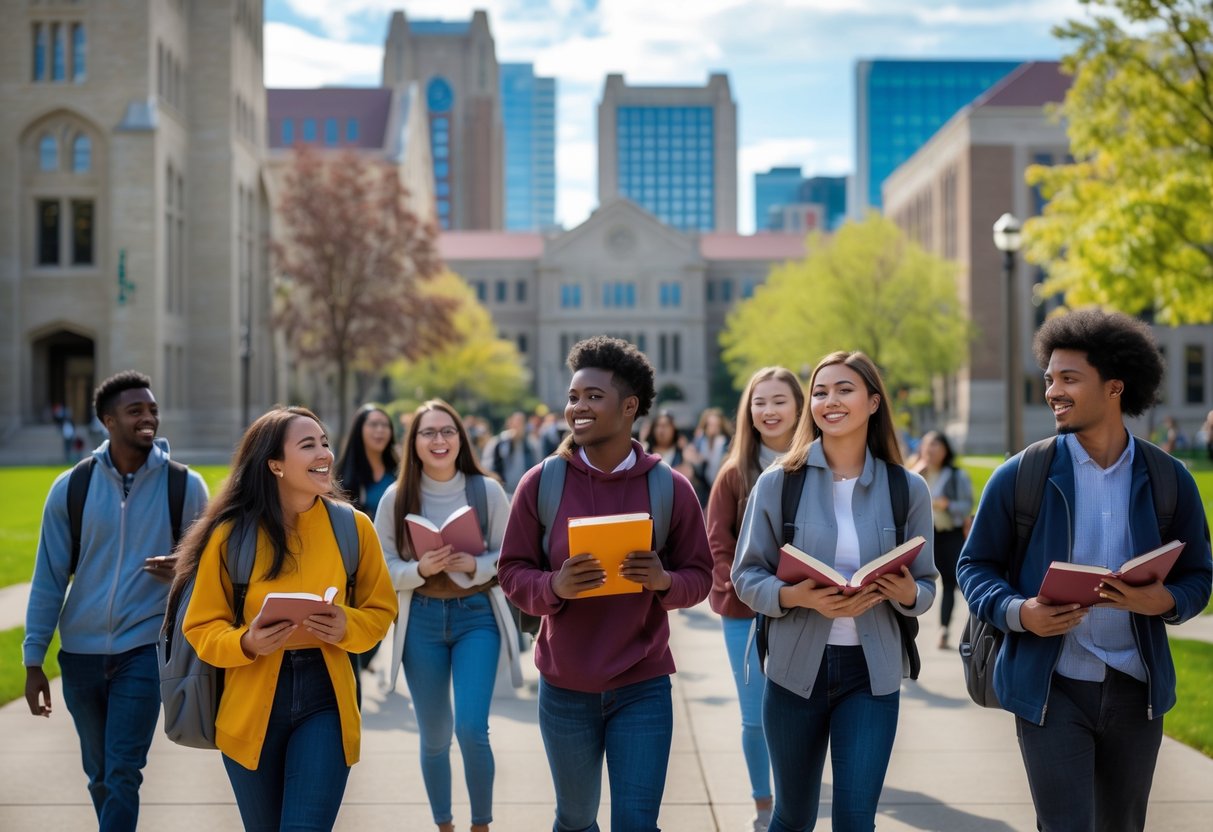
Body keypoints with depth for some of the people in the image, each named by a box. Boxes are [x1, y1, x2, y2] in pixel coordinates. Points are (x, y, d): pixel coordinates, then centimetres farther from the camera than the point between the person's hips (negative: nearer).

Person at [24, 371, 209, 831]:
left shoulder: (185, 487, -4)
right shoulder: (70, 488, -2)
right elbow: (49, 578, 2)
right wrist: (33, 660, 0)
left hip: (144, 648, -2)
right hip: (81, 651, 2)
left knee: (122, 774, -8)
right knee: (99, 774, 15)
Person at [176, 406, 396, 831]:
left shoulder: (353, 527, -4)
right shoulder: (232, 535, -7)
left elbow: (380, 610, 6)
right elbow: (201, 628, -1)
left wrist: (347, 627, -15)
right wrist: (245, 643, -21)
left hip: (324, 701, 0)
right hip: (251, 707, 0)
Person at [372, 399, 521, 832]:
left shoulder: (488, 490, -6)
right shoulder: (396, 497, -4)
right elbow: (382, 570, -3)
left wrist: (476, 565, -21)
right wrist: (420, 569, -22)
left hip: (477, 616, -1)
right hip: (421, 621, 2)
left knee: (472, 728, -12)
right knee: (433, 737, 11)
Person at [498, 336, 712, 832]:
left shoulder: (671, 488, -5)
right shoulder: (541, 482, -4)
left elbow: (699, 577, 1)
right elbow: (512, 573, -1)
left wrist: (665, 581, -21)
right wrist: (554, 587, -22)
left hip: (642, 686, -1)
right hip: (564, 685, 1)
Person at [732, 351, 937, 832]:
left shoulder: (907, 489, 0)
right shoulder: (778, 482, -3)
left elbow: (925, 588, 6)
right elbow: (747, 576, -1)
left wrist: (907, 592, -17)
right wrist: (798, 597, -20)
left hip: (872, 671, 0)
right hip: (796, 667, 0)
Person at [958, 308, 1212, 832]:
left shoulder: (1168, 479, 2)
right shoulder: (1020, 476, -5)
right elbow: (975, 566, 2)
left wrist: (1166, 601, -14)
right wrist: (1017, 611, -18)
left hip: (1136, 689, 3)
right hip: (1051, 688, -3)